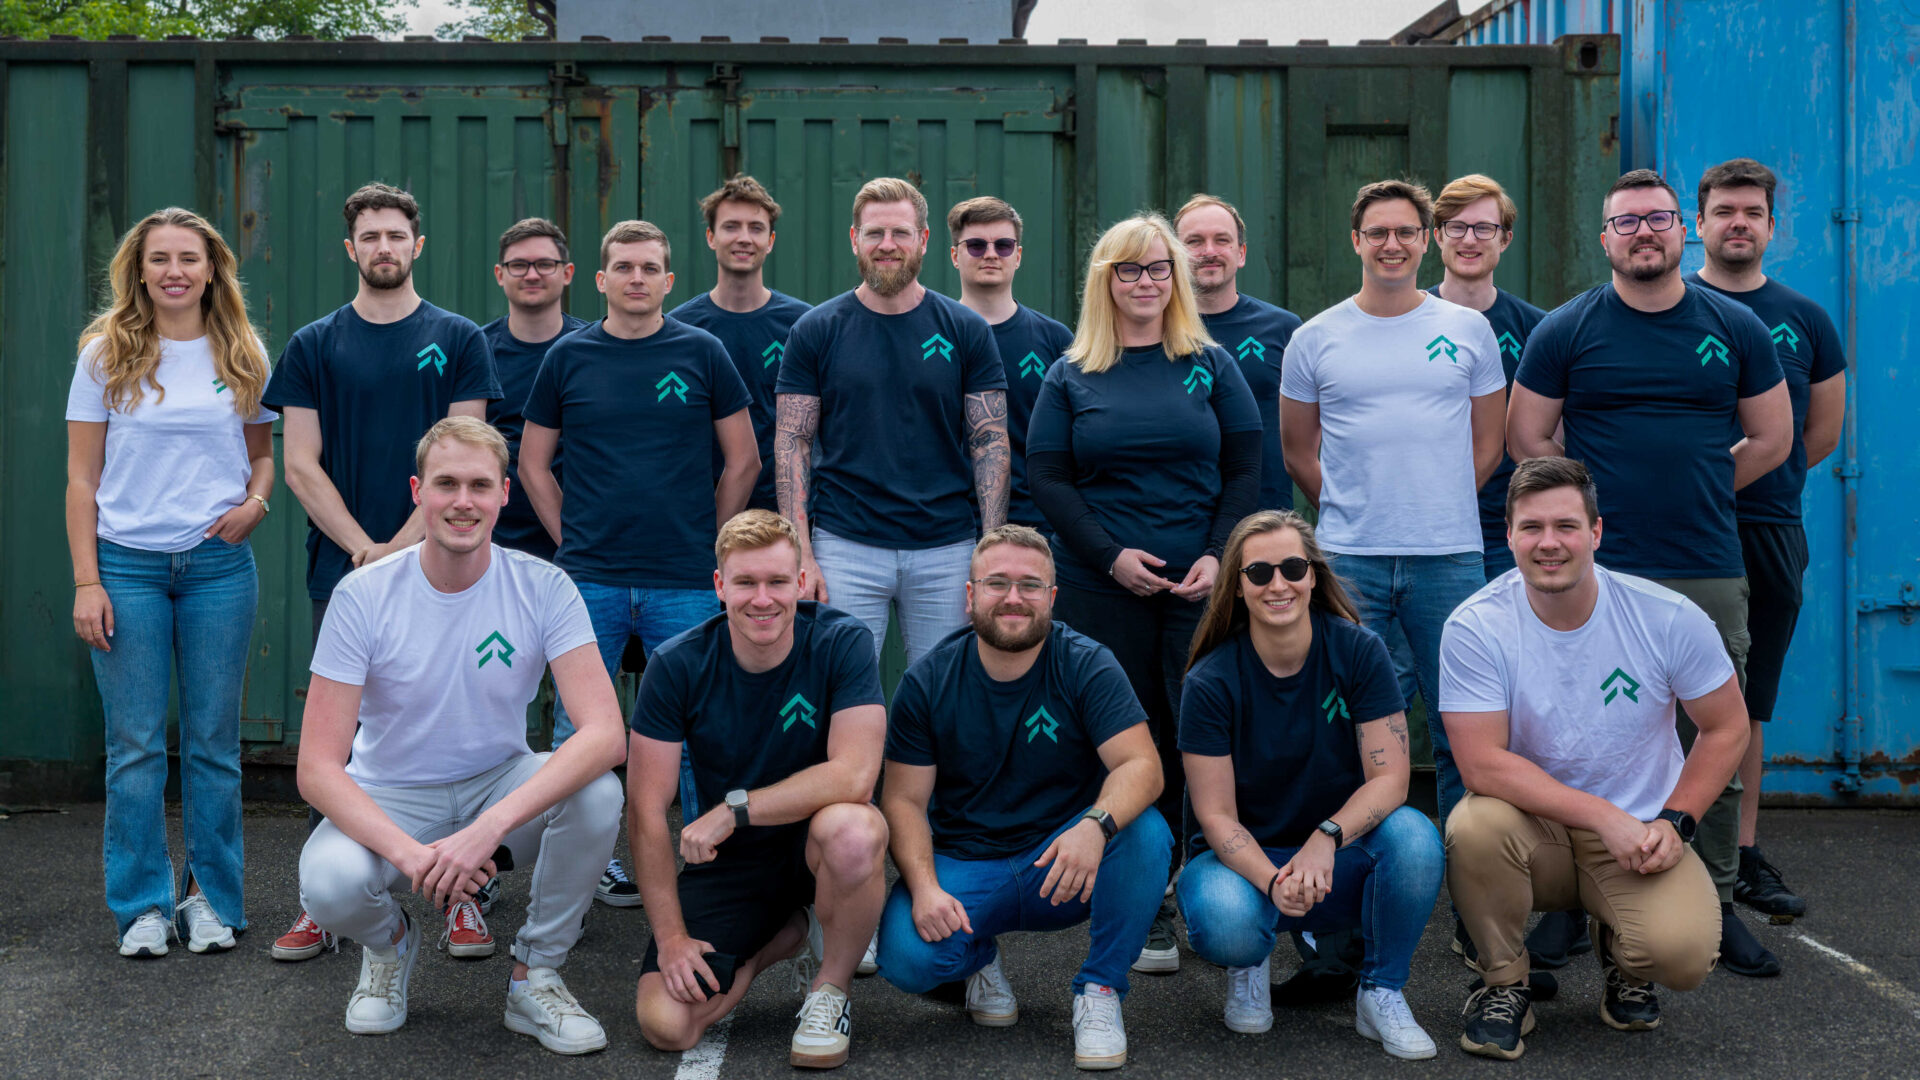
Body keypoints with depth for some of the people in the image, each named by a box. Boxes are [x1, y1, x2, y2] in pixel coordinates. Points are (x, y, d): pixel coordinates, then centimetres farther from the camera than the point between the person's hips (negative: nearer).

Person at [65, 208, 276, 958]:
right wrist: (86, 581, -4)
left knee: (214, 739, 5)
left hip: (220, 565, 1)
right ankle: (143, 905, 13)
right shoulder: (107, 355, 2)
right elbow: (82, 478, 2)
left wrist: (255, 501, -6)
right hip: (128, 565, -1)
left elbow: (264, 451, 16)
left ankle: (211, 897, 17)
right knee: (136, 743, 2)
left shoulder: (243, 356, 7)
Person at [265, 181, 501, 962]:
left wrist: (402, 547, -10)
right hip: (341, 569, 1)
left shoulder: (457, 341, 6)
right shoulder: (313, 346, 9)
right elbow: (301, 466, 4)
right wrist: (363, 549, -8)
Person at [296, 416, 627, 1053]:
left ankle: (535, 976, -6)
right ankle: (391, 943, 7)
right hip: (389, 799, -1)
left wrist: (488, 828, -39)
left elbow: (606, 734, -27)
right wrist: (410, 853, -35)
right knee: (329, 885, -32)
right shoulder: (363, 596, -15)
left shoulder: (543, 588, -14)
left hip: (501, 786, 1)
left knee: (597, 790, -30)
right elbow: (317, 768, -18)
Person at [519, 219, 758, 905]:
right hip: (589, 580, 1)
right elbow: (533, 464, 13)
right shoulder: (569, 357, 6)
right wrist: (571, 541, 5)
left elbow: (743, 460, 8)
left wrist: (706, 541, 5)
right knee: (578, 729, 6)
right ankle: (595, 858, 21)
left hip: (685, 583, -1)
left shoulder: (701, 353, 3)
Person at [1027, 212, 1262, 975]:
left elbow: (1245, 470, 7)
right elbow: (1047, 480, 4)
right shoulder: (1071, 376, 9)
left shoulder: (1211, 366, 10)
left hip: (1202, 586, 0)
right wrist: (1111, 554, -9)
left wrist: (1219, 556, -7)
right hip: (1102, 589, 0)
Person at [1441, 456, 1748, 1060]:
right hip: (1532, 828, 0)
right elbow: (1482, 764, -19)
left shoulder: (1669, 619, -10)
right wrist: (1606, 817, -24)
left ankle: (1622, 953, 14)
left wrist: (1674, 823, -9)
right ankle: (1504, 982, -5)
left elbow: (1727, 728, 3)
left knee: (1683, 955, -26)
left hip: (1642, 836, 0)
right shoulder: (1475, 627, -14)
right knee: (1474, 825, -34)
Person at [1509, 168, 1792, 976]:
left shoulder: (1736, 328, 8)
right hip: (1598, 575, -2)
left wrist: (1693, 494, 9)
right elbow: (1527, 438, 6)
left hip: (1710, 575, 2)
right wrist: (1602, 501, 5)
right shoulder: (1565, 331, 3)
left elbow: (1772, 438, 14)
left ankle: (1715, 905, 18)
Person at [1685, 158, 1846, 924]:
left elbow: (1823, 432, 17)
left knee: (1747, 705, 10)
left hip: (1770, 534, 3)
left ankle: (1743, 860, 17)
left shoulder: (1805, 321, 11)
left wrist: (1759, 483, 12)